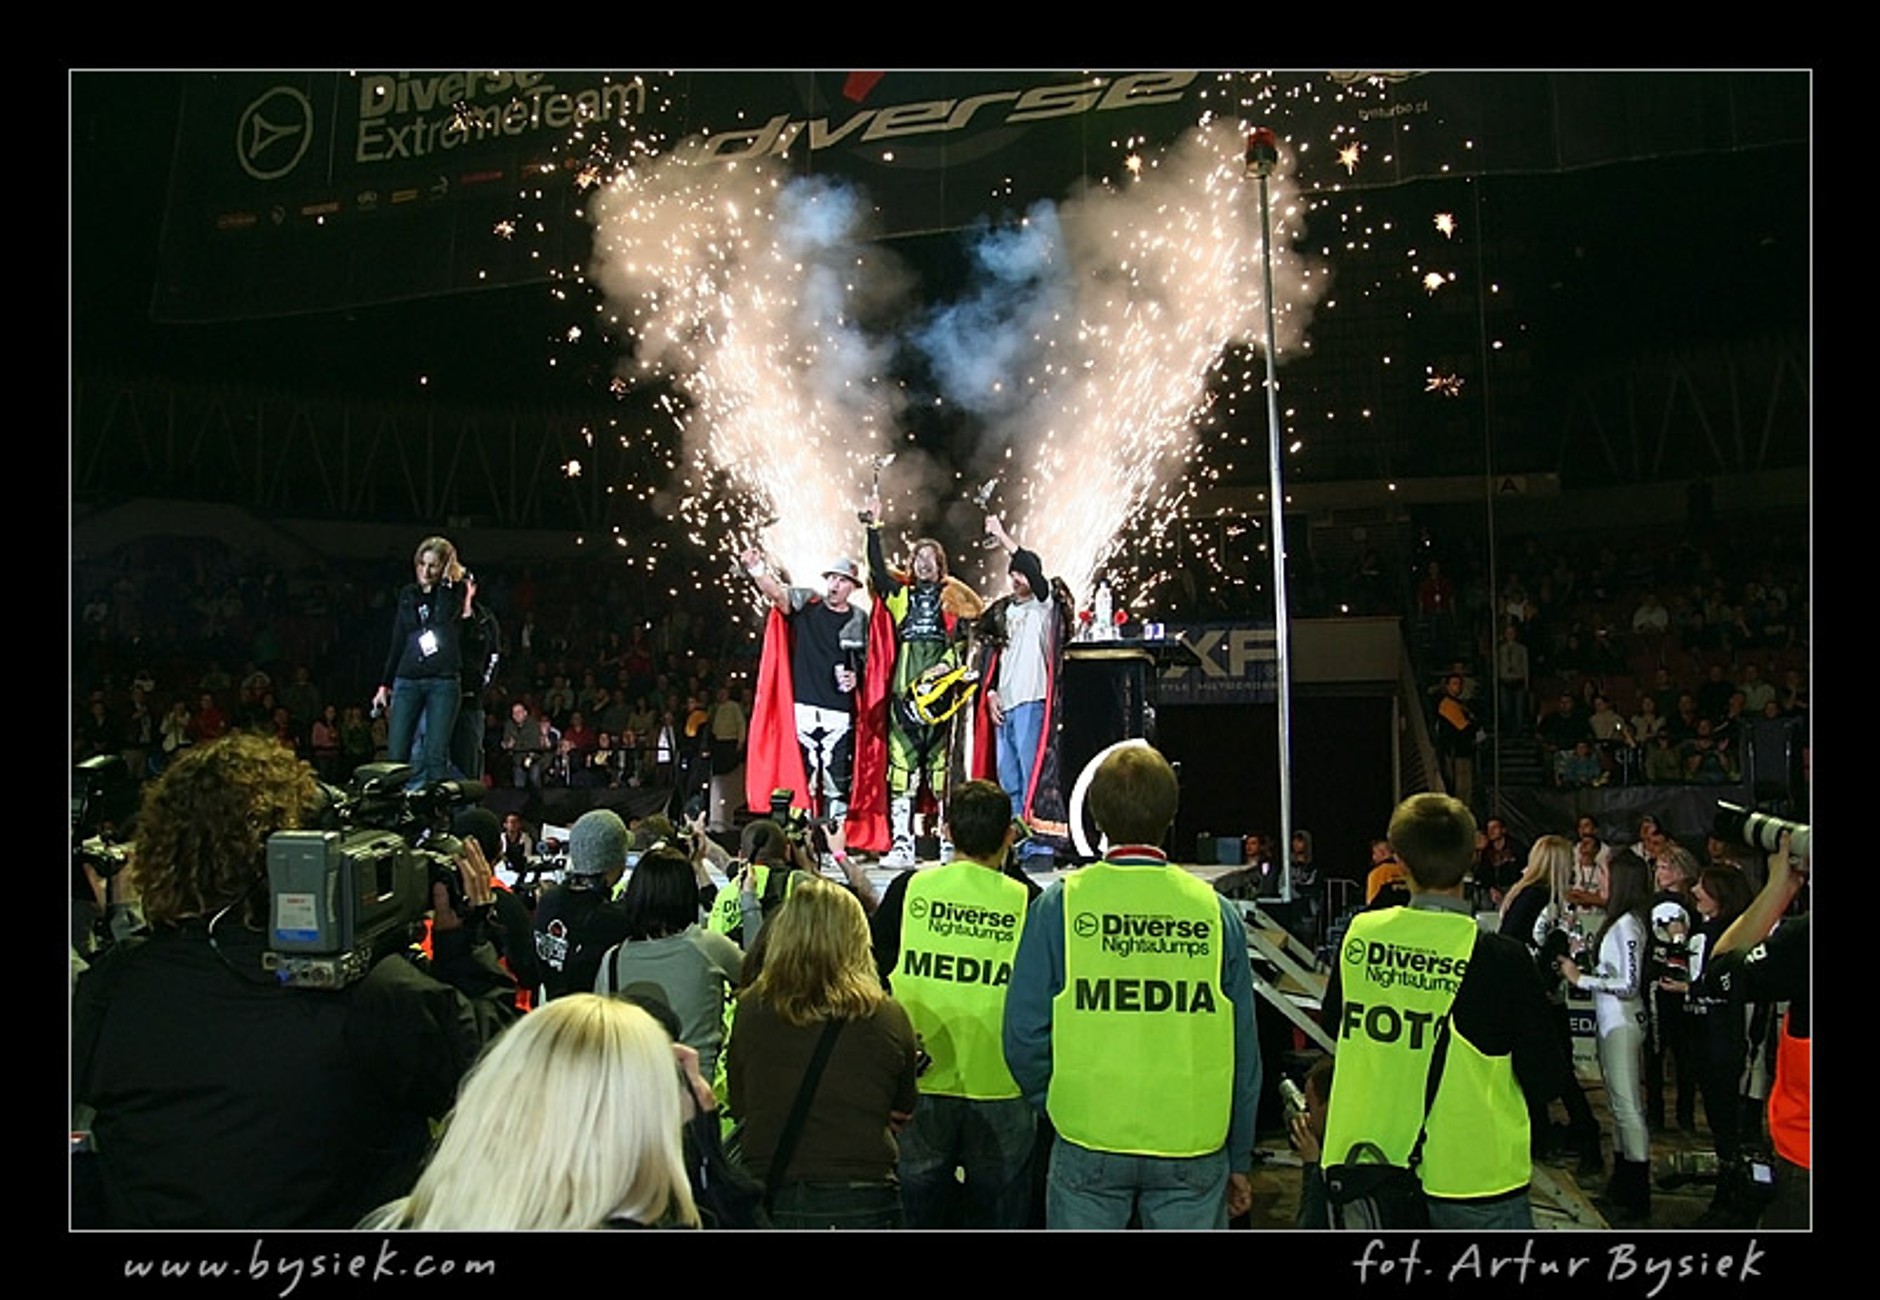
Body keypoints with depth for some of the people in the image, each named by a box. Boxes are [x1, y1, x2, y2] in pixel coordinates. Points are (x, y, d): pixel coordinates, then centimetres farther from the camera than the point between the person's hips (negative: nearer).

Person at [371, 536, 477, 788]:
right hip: (407, 680, 4)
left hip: (444, 681, -4)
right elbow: (397, 642, 18)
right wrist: (385, 684, 17)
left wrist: (447, 580, -3)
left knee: (436, 755, -7)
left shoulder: (457, 591, 6)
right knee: (397, 755, -2)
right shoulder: (407, 594, 16)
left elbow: (445, 617, -12)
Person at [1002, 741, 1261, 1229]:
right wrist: (1239, 1159, 13)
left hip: (1089, 1140, -1)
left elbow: (1024, 1034, -6)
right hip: (1193, 1146, 1)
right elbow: (1243, 1049, 2)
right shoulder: (1216, 912, -3)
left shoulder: (1060, 904, -7)